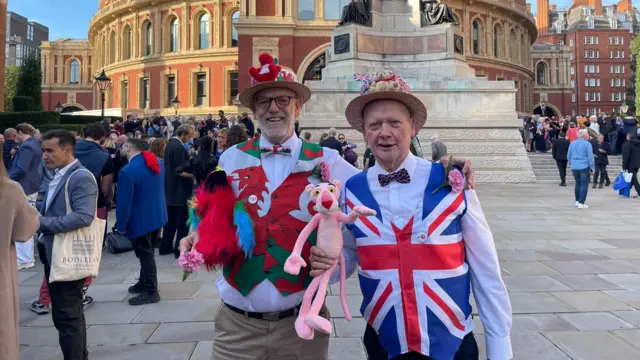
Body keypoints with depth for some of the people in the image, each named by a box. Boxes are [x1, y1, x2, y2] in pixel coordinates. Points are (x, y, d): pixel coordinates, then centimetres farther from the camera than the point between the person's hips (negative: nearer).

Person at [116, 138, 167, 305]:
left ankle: (151, 291, 9)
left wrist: (121, 225, -11)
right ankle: (144, 282, 33)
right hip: (158, 215, 8)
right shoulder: (157, 163, 2)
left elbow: (124, 201, -20)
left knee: (145, 255, 1)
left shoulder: (127, 171, -22)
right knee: (148, 252, 20)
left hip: (140, 220, -8)